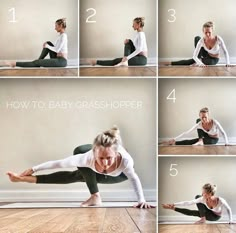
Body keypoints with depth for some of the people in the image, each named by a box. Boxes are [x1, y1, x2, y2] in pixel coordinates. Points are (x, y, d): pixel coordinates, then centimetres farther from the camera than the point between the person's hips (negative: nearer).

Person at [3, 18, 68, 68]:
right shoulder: (61, 35, 16)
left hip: (61, 61, -10)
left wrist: (47, 46, -5)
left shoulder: (63, 36, -14)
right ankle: (39, 61, 9)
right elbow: (56, 48, 25)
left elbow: (57, 50, -20)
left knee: (37, 63, -13)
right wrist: (47, 45, 9)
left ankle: (15, 63, -12)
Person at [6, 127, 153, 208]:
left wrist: (142, 200, -42)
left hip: (119, 174, -1)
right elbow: (59, 163, -35)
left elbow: (134, 178, -29)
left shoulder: (125, 160, -50)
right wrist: (34, 169, -27)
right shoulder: (89, 157, -47)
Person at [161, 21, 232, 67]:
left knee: (190, 62, -26)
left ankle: (171, 63, -7)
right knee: (197, 38, -20)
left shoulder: (218, 39, -33)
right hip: (206, 55, 3)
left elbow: (225, 51, -20)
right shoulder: (202, 40, -28)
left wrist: (228, 63, -33)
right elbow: (194, 56, -31)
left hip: (213, 60, -3)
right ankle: (200, 60, -7)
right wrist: (201, 63, -50)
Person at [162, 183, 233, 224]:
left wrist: (230, 220, -22)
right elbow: (188, 203, -30)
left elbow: (228, 209, -19)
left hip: (216, 216, -4)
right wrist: (174, 204, -34)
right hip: (208, 213, 4)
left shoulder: (221, 201, -39)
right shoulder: (203, 199, -29)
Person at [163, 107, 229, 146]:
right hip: (207, 137, 3)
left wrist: (226, 143, -45)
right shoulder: (199, 124, -26)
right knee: (197, 120, -17)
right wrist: (174, 139, -36)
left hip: (214, 139, -3)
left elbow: (223, 133, -28)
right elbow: (187, 132, -29)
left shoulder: (214, 122, -34)